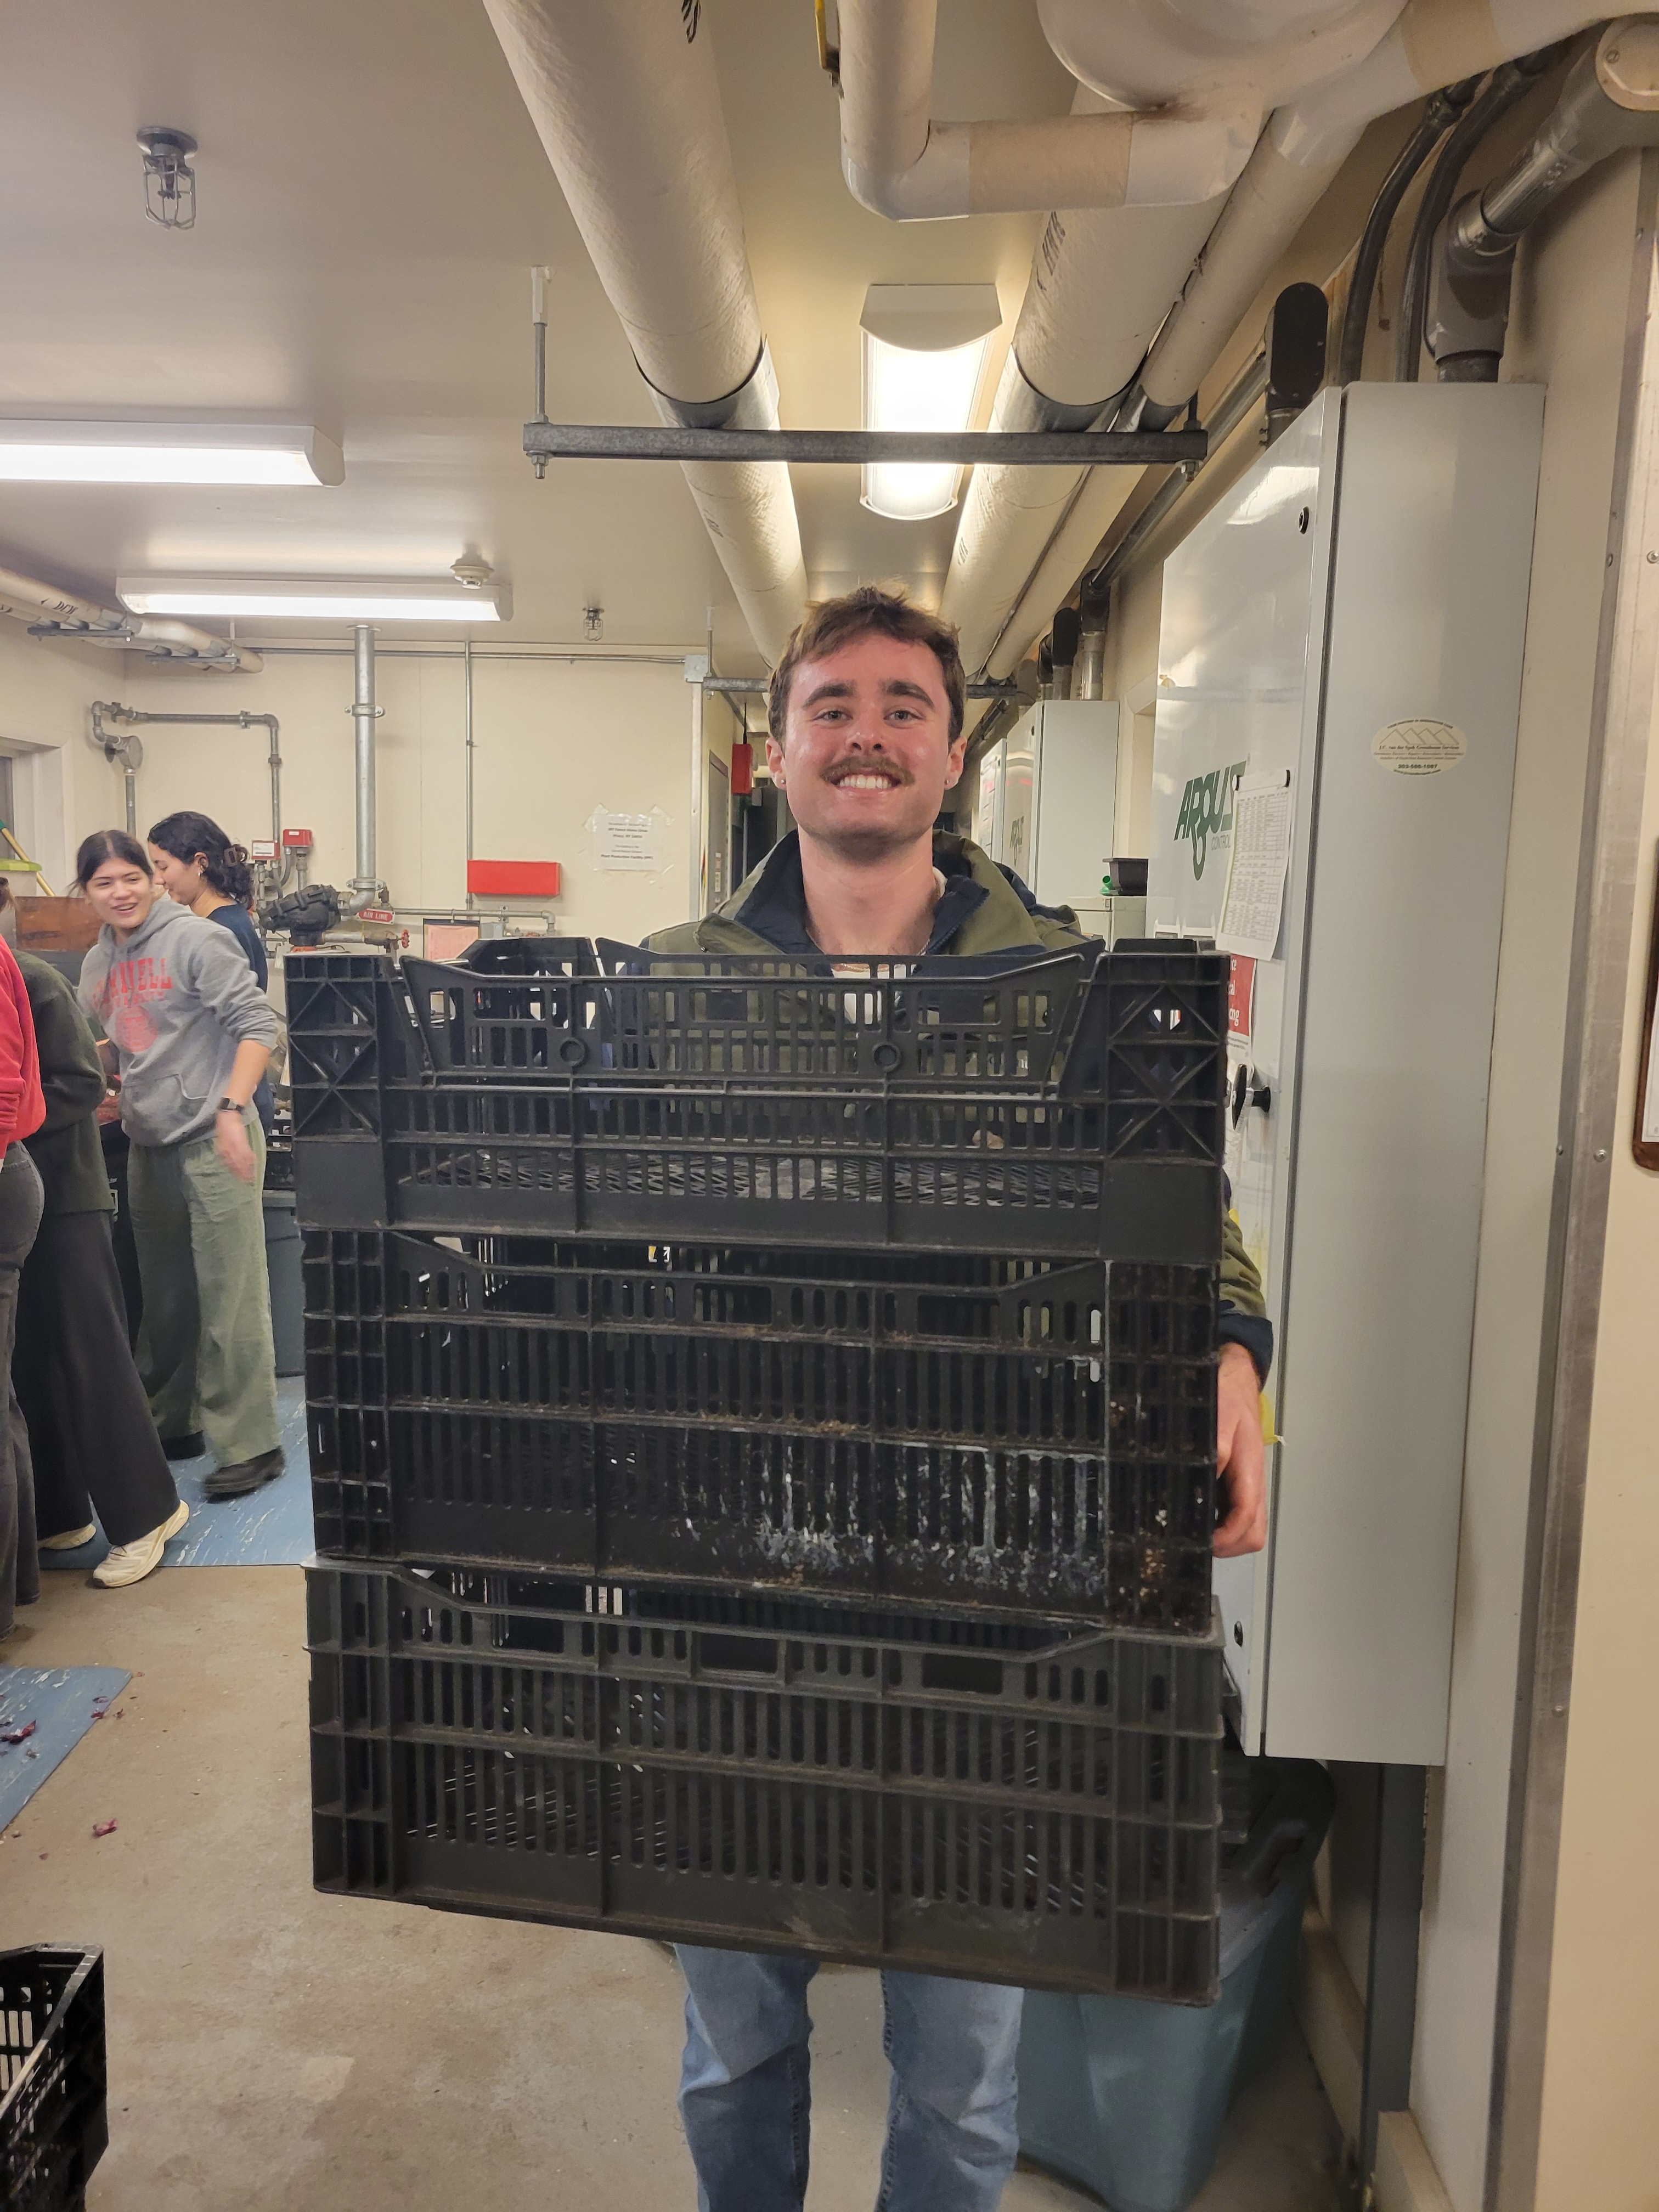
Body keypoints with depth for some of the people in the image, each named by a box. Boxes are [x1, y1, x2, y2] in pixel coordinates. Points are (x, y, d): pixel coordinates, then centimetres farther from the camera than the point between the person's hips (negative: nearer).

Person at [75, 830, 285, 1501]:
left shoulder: (195, 940, -9)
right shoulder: (98, 964, 13)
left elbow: (258, 1025, -14)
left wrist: (231, 1109, -21)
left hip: (214, 1141, -8)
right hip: (149, 1146, 8)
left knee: (230, 1300, -5)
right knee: (164, 1300, 17)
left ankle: (249, 1445, 4)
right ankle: (173, 1425, 32)